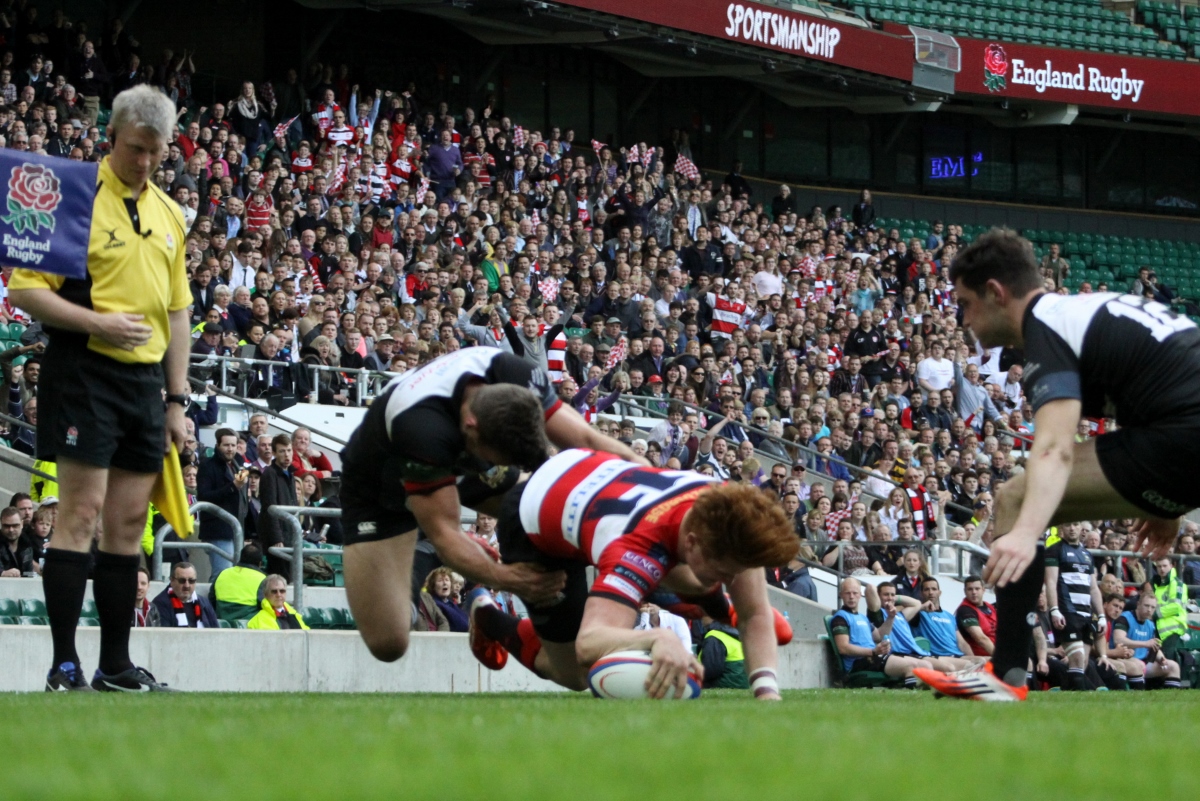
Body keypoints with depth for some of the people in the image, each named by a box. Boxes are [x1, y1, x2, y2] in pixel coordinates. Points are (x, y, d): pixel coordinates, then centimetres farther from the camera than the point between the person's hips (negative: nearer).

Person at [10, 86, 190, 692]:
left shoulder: (169, 214, 15)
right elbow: (24, 289, -10)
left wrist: (177, 401, 16)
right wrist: (98, 323, -19)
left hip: (146, 379, 6)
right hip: (84, 371, -6)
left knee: (129, 521, 7)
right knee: (81, 511, -9)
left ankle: (116, 666, 12)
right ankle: (64, 667, -8)